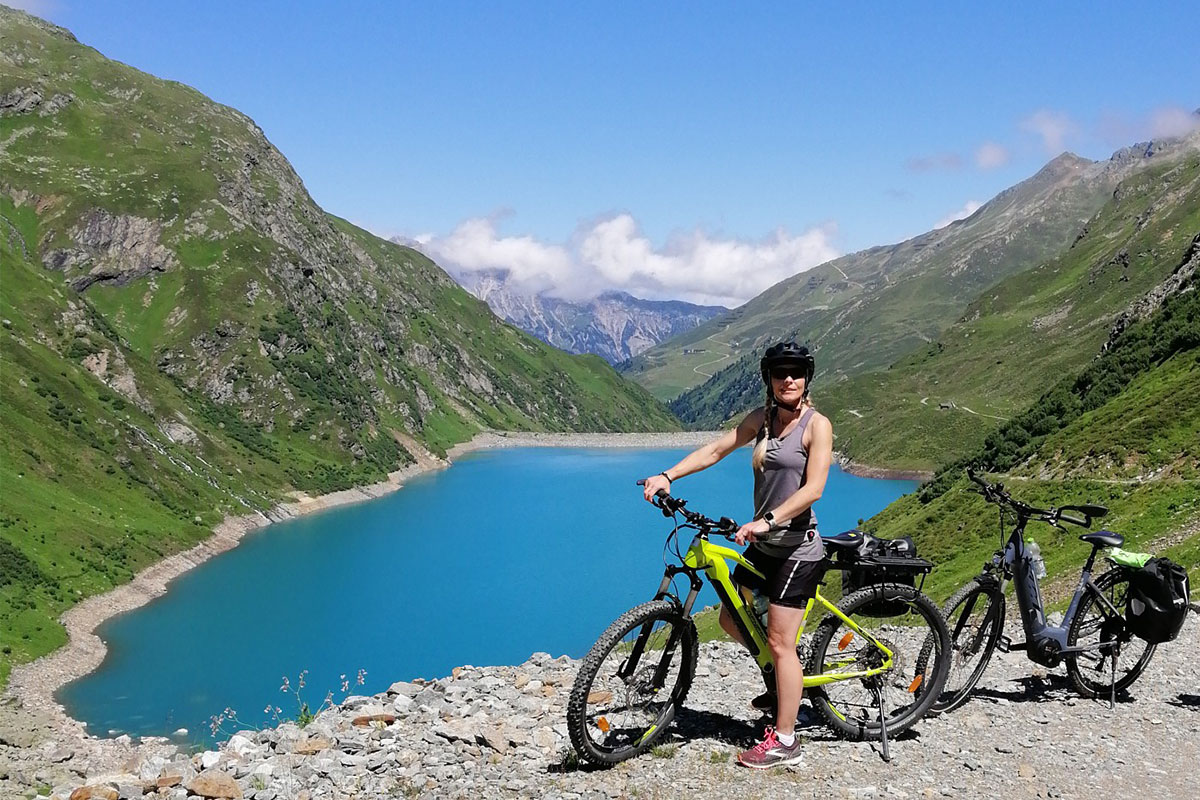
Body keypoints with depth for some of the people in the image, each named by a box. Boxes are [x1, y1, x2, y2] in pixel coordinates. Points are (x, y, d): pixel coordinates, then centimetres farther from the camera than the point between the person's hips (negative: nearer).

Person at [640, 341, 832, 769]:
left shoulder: (817, 425, -13)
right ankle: (785, 683, 36)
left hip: (797, 547, -8)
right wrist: (667, 475, -9)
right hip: (763, 544, 8)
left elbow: (813, 487, -22)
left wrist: (767, 520, -32)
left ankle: (784, 740, 8)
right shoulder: (762, 418, 6)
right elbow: (715, 450, 4)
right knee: (731, 619, 15)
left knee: (779, 642, -4)